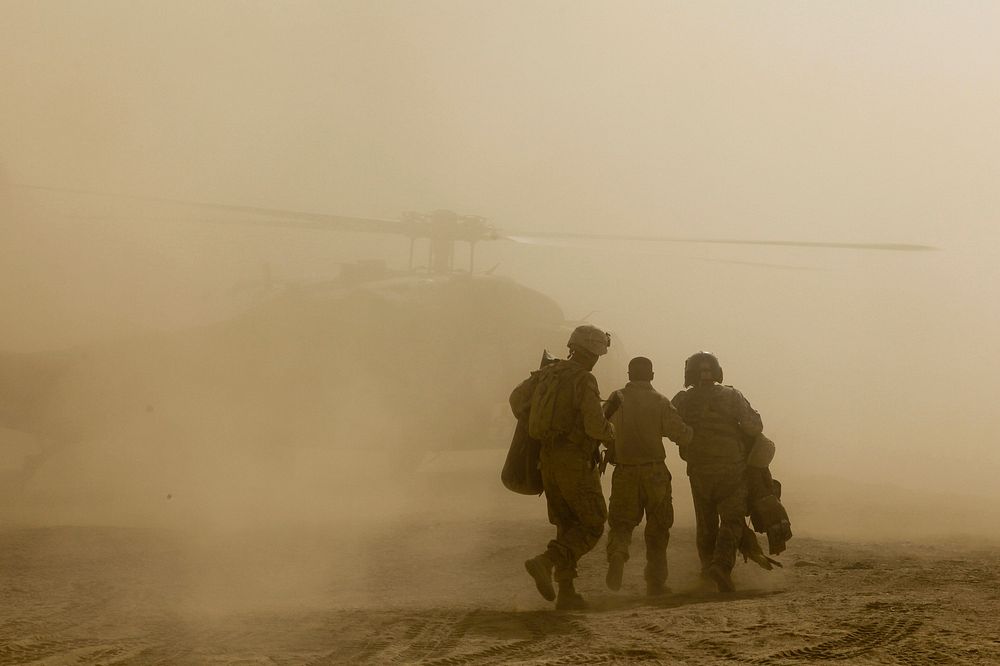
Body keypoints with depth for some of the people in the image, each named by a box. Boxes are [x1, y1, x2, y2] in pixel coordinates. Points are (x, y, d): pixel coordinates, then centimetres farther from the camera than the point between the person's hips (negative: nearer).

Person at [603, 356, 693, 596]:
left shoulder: (616, 399, 0)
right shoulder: (660, 401, -4)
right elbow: (681, 435, -8)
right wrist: (691, 431, 13)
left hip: (624, 472, 1)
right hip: (655, 472, -1)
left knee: (621, 523, 11)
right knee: (657, 527, 12)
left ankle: (617, 554, -22)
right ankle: (656, 582, 15)